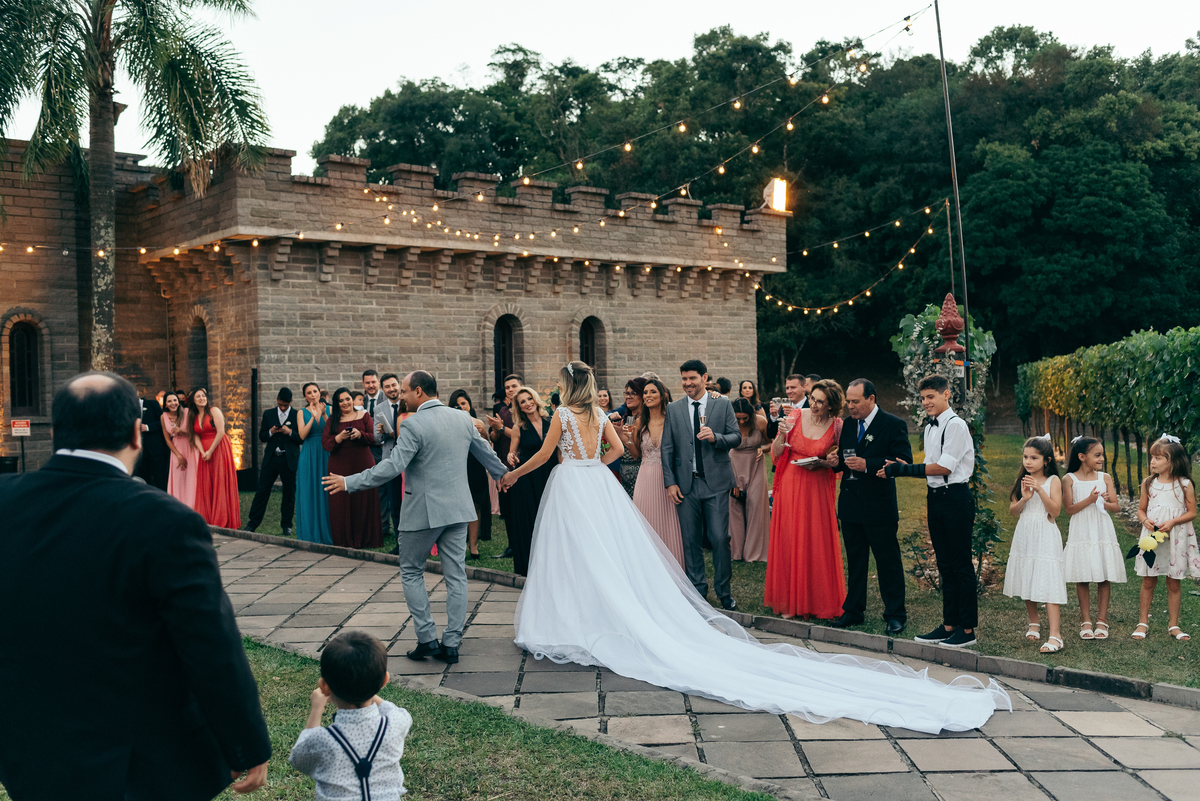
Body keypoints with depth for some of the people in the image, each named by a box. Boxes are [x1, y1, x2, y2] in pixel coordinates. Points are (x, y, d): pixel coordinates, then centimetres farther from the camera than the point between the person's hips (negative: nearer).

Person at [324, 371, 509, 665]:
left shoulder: (413, 425, -15)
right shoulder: (463, 419, 6)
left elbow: (392, 467, -21)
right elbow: (486, 452, 18)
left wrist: (349, 483, -15)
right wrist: (504, 475, 37)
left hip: (424, 511, -6)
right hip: (457, 508, 6)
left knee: (411, 572, 11)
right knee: (456, 575, 8)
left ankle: (427, 638, 8)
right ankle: (451, 644, 12)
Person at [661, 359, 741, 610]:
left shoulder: (722, 405, 5)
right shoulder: (673, 409, 9)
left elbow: (736, 437, 3)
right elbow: (667, 448, 8)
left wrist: (716, 437, -18)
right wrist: (670, 482, 0)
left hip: (716, 483, -2)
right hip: (686, 485, 2)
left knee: (720, 538, -4)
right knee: (690, 540, 6)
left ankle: (724, 591, 10)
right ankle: (697, 589, 18)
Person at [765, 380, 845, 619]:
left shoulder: (837, 426, -6)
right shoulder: (797, 416, -2)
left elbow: (840, 461, 4)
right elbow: (776, 454, 1)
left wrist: (820, 463, -13)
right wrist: (781, 435, -17)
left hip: (817, 490, -1)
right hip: (790, 487, 2)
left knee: (817, 543, 1)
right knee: (788, 542, 4)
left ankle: (817, 601, 16)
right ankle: (790, 601, 16)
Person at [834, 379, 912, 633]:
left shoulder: (893, 425, -8)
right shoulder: (848, 425, 11)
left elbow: (904, 461, -15)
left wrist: (868, 465, -22)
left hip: (879, 507, -6)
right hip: (850, 505, 6)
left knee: (888, 562, 3)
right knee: (855, 561, 14)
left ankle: (895, 614, 13)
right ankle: (853, 610, 23)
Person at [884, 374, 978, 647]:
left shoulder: (955, 425, -12)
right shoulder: (930, 428, 15)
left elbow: (944, 467, -17)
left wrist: (904, 469, -14)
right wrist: (903, 467, -2)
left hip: (955, 498, -9)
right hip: (935, 498, 9)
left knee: (961, 564, -2)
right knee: (945, 564, 12)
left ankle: (968, 629, 6)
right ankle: (949, 625, 20)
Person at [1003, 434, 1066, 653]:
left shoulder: (1053, 480, -5)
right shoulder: (1023, 480, 8)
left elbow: (1055, 510, -12)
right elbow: (1012, 510, 4)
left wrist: (1040, 490, -21)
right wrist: (1024, 498, -14)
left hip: (1045, 538, -5)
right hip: (1025, 537, 5)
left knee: (1048, 584, -12)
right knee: (1027, 581, 13)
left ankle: (1055, 635, -16)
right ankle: (1034, 623, 33)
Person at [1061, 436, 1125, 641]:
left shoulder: (1105, 478, 5)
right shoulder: (1069, 479, -2)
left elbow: (1117, 506, 4)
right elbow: (1069, 509, -6)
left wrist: (1104, 503, -16)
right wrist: (1089, 500, -18)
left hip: (1103, 532, 2)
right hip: (1081, 534, -2)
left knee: (1104, 578, 2)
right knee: (1082, 579, 2)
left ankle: (1102, 620, 13)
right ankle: (1086, 621, 13)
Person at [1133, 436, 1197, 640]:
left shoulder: (1184, 484, -5)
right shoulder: (1148, 483, 3)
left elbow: (1192, 512, -3)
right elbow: (1141, 510, 10)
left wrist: (1172, 522, -17)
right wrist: (1145, 520, -11)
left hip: (1176, 537, -2)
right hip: (1152, 537, 2)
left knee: (1174, 583, 6)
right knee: (1148, 581, 5)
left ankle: (1173, 625, 18)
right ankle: (1143, 622, 15)